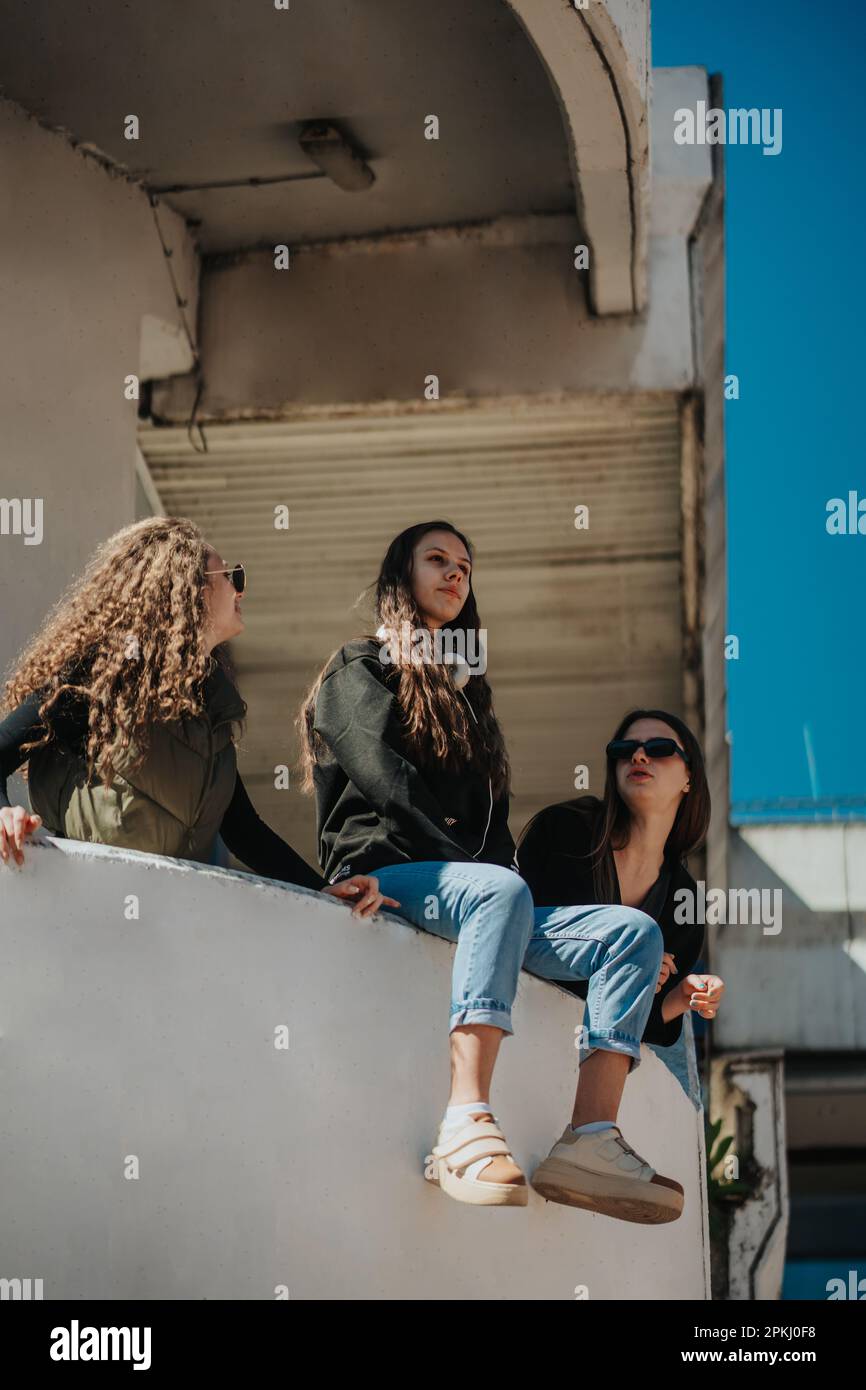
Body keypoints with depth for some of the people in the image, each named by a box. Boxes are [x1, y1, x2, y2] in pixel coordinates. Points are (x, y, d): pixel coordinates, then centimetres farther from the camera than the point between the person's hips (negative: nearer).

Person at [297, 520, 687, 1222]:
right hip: (385, 871, -7)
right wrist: (467, 860, -17)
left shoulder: (464, 691, 31)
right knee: (501, 891, -38)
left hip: (473, 889, 7)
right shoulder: (362, 668, 11)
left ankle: (591, 1140, -31)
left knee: (635, 932, -14)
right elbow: (381, 774, -8)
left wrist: (498, 869, 0)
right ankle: (468, 1120, -49)